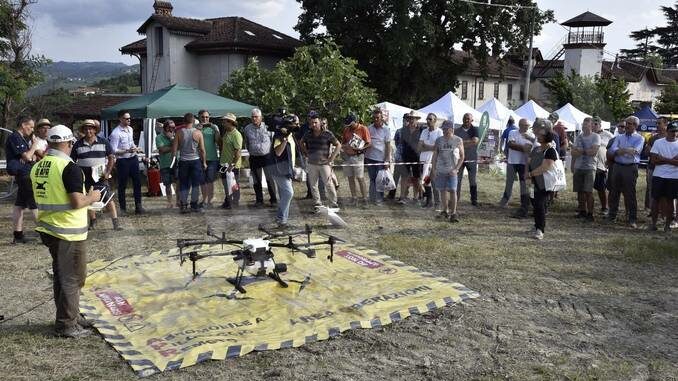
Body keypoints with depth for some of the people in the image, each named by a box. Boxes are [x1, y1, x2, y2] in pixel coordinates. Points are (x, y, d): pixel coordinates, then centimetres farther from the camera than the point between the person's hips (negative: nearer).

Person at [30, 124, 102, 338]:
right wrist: (92, 197, -4)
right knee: (72, 279, 3)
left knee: (60, 276, 18)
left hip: (48, 229, 8)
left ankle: (71, 316, 30)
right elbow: (77, 202, -23)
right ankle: (66, 325, 9)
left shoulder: (38, 167, 5)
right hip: (69, 233, -8)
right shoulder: (69, 168, -19)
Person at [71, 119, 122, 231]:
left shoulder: (103, 142, 1)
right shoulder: (78, 145, 5)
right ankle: (93, 221, 23)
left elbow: (111, 158, 3)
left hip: (101, 176, -2)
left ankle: (115, 221, -9)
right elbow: (72, 162, 9)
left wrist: (108, 172, -6)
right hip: (85, 177, 2)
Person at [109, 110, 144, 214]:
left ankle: (138, 206, 12)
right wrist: (127, 150, -26)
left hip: (133, 159, 7)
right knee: (122, 185, 5)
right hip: (122, 161, -6)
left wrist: (135, 148, 6)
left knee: (137, 182, 5)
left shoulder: (130, 129, 8)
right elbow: (114, 151, -19)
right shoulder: (116, 133, -15)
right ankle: (122, 208, 17)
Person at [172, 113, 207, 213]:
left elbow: (174, 149, -4)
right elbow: (202, 149, -3)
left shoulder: (179, 132, -3)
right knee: (195, 184, 7)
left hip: (183, 161, 1)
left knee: (183, 184, 9)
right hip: (195, 160, -1)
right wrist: (204, 162, 6)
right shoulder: (198, 132, -5)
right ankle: (194, 205, 9)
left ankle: (183, 205, 7)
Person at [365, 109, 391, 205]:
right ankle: (372, 198, 18)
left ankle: (379, 199, 10)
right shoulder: (369, 128, 6)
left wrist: (387, 161, -9)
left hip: (381, 159, -3)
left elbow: (388, 146, -4)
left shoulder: (386, 129, -3)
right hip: (369, 158, 3)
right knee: (372, 179, 11)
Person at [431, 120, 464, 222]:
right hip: (440, 170, 3)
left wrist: (456, 169, -9)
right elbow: (435, 156, 10)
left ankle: (453, 213, -6)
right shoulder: (439, 140, 6)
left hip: (452, 171, -3)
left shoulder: (458, 140, 0)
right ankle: (445, 211, 21)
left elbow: (462, 156, 1)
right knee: (442, 190, 8)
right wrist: (433, 170, 4)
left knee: (452, 191, -10)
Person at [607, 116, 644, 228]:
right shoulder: (619, 137, 14)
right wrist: (626, 150, -15)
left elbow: (634, 152, -14)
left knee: (630, 194, -3)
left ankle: (632, 220, 4)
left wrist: (620, 150, -10)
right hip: (618, 167, 4)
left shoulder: (639, 138, 3)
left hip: (631, 168, -4)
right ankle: (612, 216, 20)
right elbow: (612, 151, -2)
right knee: (614, 192, 9)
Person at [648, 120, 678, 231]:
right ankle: (653, 223, 12)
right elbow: (653, 160, -5)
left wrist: (663, 159, -14)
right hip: (658, 176, 0)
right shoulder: (658, 142, 2)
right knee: (656, 199, 4)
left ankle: (667, 224, 14)